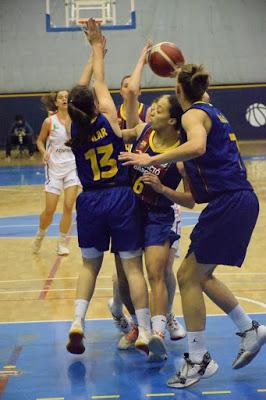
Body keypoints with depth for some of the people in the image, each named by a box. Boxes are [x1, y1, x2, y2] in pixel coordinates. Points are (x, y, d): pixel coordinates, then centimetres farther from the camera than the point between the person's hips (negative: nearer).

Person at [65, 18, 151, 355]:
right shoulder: (109, 120, -8)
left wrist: (97, 49, 22)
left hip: (90, 201, 3)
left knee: (90, 264, 17)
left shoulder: (75, 129, -1)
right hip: (121, 198, -3)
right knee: (133, 266, 2)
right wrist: (97, 46, 18)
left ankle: (78, 321, 1)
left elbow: (84, 89, 11)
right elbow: (100, 83, 5)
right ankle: (144, 331, 4)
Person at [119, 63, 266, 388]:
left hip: (228, 203, -9)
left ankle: (198, 360, 1)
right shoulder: (212, 112, 20)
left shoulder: (193, 114, -7)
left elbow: (196, 147, -31)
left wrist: (151, 160, -26)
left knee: (189, 277, -3)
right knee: (198, 275, 18)